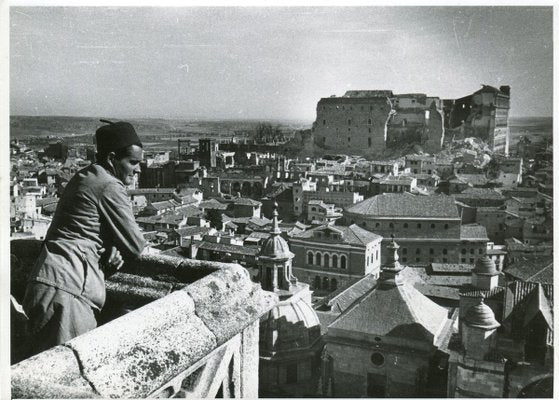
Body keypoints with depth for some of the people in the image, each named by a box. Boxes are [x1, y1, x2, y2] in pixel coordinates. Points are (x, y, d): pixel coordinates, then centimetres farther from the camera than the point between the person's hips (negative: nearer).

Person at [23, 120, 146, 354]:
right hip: (66, 291, -10)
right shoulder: (110, 187, -10)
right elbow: (135, 246, -8)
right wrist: (115, 252, 15)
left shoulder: (83, 179, 20)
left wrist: (113, 252, 1)